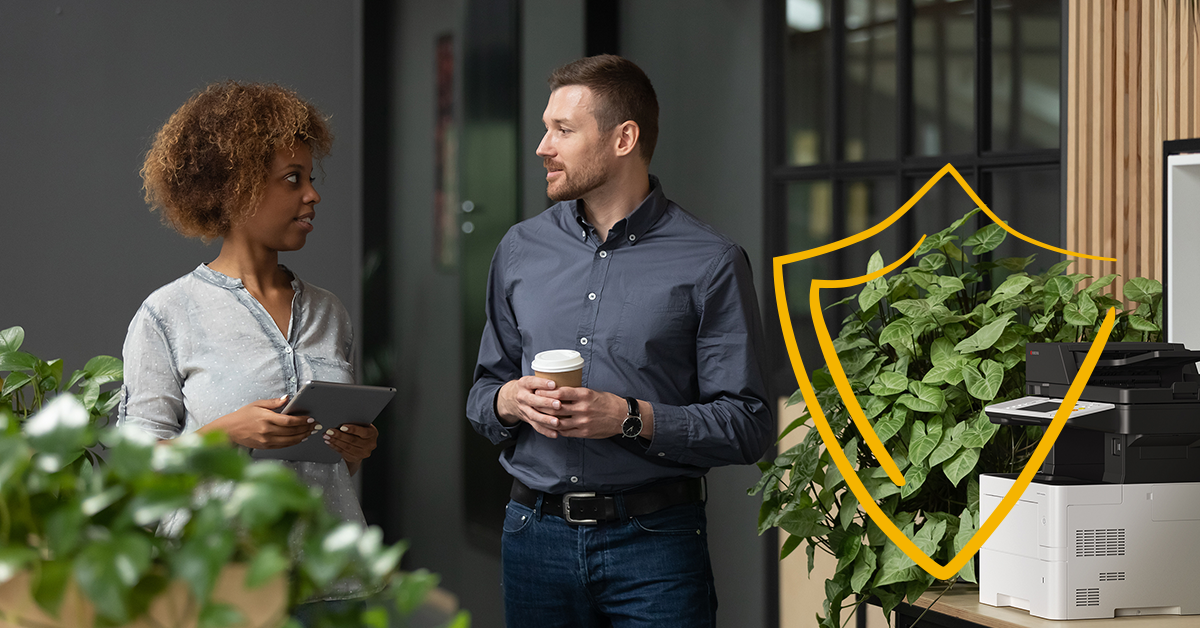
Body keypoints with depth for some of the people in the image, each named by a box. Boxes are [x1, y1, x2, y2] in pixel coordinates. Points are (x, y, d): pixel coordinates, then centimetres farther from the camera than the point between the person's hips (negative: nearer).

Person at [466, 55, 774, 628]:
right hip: (536, 533, 4)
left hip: (654, 543, -4)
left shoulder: (711, 263, -3)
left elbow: (748, 428, -7)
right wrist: (510, 400, -6)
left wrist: (632, 419, -18)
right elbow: (482, 393, 17)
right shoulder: (520, 250, 11)